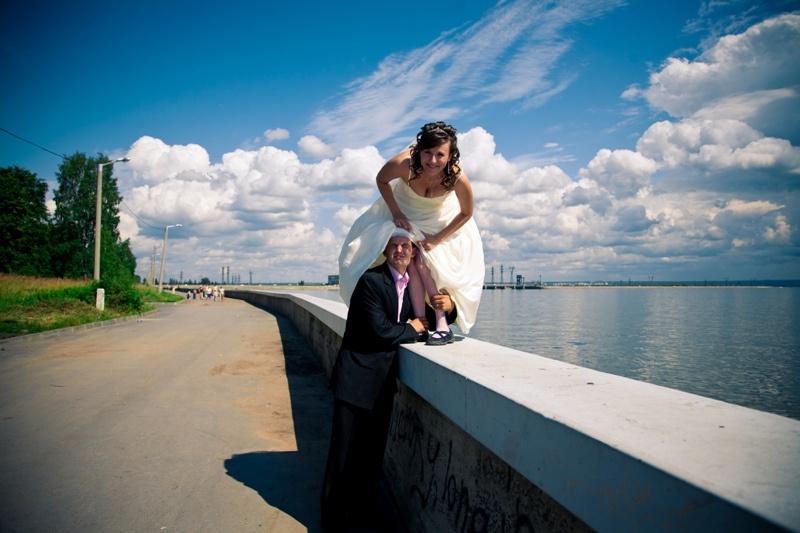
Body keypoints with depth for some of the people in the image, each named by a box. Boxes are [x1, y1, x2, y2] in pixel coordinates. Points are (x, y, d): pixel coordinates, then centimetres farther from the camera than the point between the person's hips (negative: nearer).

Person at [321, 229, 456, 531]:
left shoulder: (411, 286, 9)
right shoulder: (371, 281, -15)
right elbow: (380, 331, -22)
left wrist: (448, 307, -6)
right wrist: (412, 329, -6)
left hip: (384, 381, 7)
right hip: (357, 377, -7)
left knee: (373, 450, 16)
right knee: (345, 450, 3)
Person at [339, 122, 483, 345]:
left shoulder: (458, 178, -35)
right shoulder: (403, 163, -36)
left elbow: (466, 213, -15)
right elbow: (381, 181, -11)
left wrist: (437, 239, -20)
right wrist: (396, 213, -18)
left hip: (441, 220, -1)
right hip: (407, 214, 1)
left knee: (425, 262, -19)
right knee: (412, 261, -19)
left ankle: (441, 324, -13)